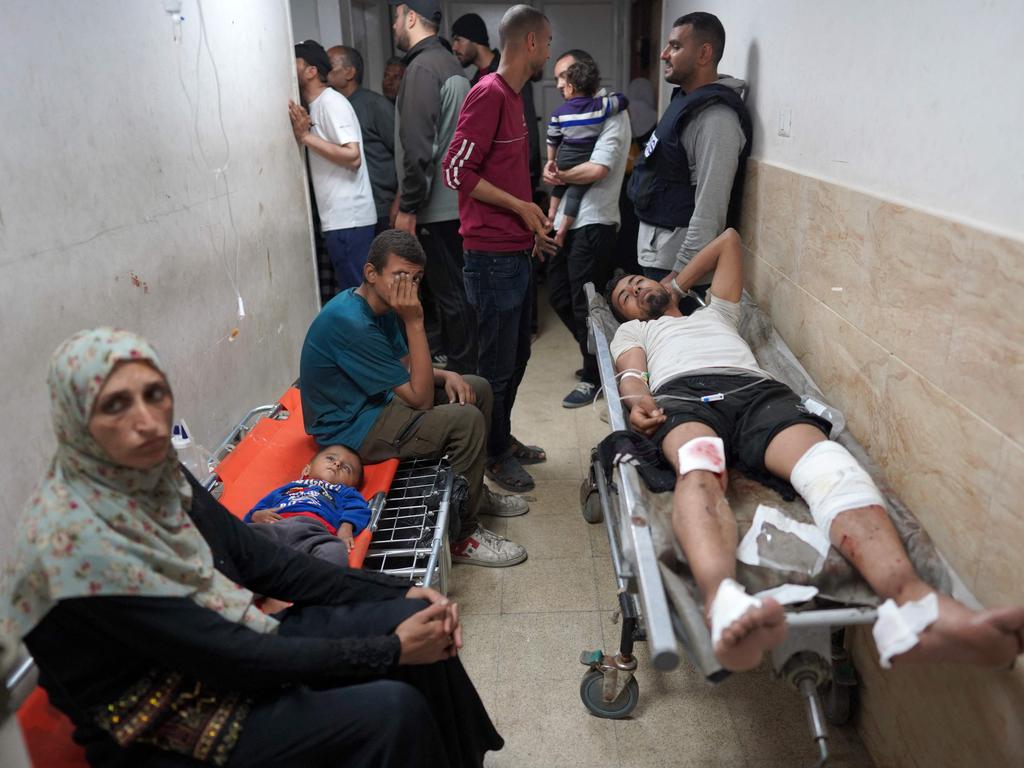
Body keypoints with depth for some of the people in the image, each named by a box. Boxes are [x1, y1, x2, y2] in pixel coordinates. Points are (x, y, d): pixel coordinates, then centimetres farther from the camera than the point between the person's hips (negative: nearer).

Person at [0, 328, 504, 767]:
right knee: (393, 711, -22)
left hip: (229, 645, 7)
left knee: (417, 619, -3)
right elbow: (227, 656, -25)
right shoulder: (74, 538, -27)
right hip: (167, 724, -7)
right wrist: (391, 650, -19)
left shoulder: (157, 474, -4)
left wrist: (400, 593, -8)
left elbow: (260, 560, 0)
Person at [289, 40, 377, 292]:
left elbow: (352, 157, -20)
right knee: (350, 290, 13)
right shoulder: (315, 106, 18)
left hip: (348, 219, -9)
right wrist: (302, 132, 7)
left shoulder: (332, 102, -10)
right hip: (337, 217, 9)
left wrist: (306, 136, -18)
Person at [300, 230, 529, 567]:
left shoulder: (382, 305, 1)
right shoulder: (351, 323, -30)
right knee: (466, 420, -24)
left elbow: (406, 366, 15)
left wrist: (446, 375, -5)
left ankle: (474, 492, 24)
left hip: (376, 401, 10)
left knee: (477, 389, 9)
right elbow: (420, 399, -27)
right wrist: (414, 321, -30)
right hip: (350, 429, -10)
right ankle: (460, 536, -9)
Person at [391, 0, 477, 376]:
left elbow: (418, 146, -22)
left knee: (449, 291, -1)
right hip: (456, 199, 10)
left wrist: (408, 207, -17)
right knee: (456, 287, 17)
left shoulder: (422, 67, -15)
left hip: (437, 206, -10)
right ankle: (466, 364, 29)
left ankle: (462, 369, 9)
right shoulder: (450, 63, 15)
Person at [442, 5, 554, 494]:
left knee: (516, 355, 18)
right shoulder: (488, 94, -14)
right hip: (492, 256, -9)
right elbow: (456, 171, -19)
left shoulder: (510, 96, 15)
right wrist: (520, 207, -14)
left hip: (515, 251, 10)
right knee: (497, 363, 2)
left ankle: (503, 439, 33)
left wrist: (533, 223, 15)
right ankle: (495, 456, 19)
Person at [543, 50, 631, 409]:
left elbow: (597, 169, -20)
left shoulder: (611, 113, -8)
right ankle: (595, 358, 32)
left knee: (583, 303, -3)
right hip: (566, 222, 9)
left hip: (592, 224, -9)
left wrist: (558, 175, -5)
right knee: (559, 297, 14)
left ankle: (594, 378, 13)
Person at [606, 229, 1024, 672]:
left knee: (827, 463, -32)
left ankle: (913, 607, -58)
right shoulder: (633, 331, 38)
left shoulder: (715, 314, 47)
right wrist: (637, 401, -8)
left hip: (757, 391, 3)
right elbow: (631, 374, 15)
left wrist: (675, 285, 57)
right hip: (682, 394, -2)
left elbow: (729, 240, 58)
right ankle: (724, 605, -71)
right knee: (700, 470, -41)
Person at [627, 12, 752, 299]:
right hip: (655, 247, 10)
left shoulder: (716, 117, -20)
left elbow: (710, 210, -24)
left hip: (677, 256, -10)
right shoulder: (685, 98, 12)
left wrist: (679, 274, -23)